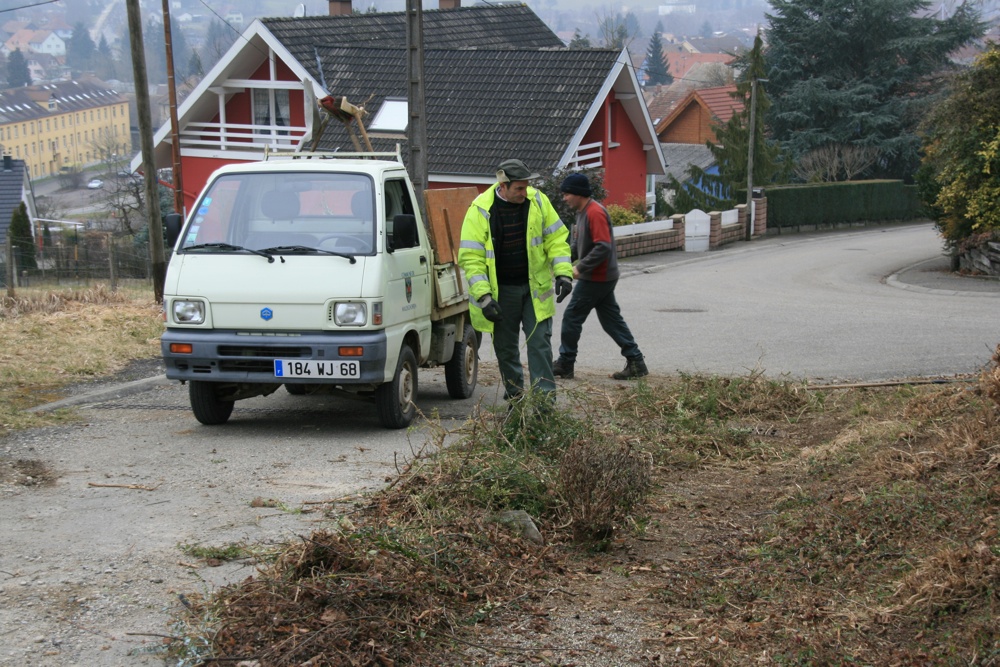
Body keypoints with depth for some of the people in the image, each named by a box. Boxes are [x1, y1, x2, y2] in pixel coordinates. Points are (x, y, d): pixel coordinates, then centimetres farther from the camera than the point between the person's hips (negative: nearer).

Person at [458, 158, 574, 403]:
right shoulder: (480, 211, -12)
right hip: (501, 291, -1)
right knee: (505, 346, 9)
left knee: (540, 342, -3)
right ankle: (514, 393, 26)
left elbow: (556, 239, 3)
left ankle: (545, 396, 1)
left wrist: (563, 273, -8)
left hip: (535, 287, 1)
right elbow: (471, 257, -13)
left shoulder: (538, 201, -4)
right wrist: (484, 296, -20)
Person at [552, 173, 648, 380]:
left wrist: (580, 268, -22)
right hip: (603, 277, 10)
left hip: (596, 278, -10)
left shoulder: (595, 213, -19)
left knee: (572, 317, -1)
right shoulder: (583, 212, 13)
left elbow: (603, 247, -26)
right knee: (611, 319, 10)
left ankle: (565, 364, 8)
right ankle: (636, 362, 11)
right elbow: (579, 243, 21)